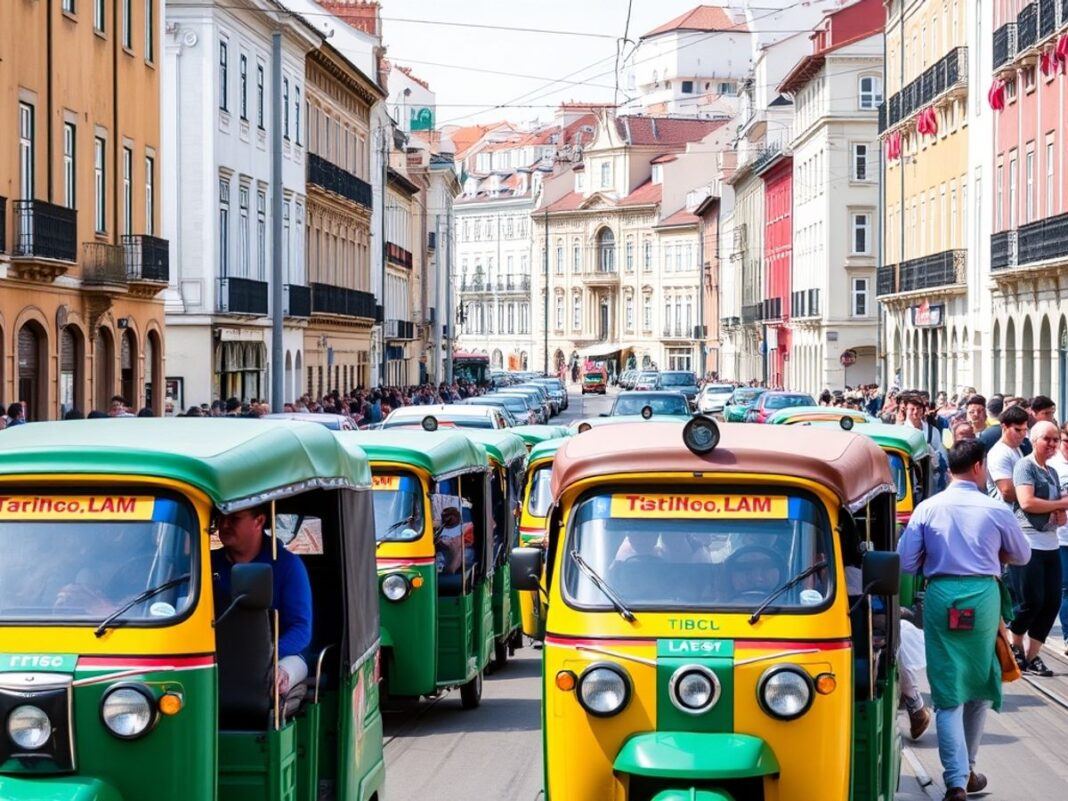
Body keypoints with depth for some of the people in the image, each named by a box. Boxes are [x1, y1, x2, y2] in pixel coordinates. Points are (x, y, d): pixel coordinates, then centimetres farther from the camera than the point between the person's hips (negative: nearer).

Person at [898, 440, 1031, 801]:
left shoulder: (928, 508, 1)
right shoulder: (996, 510, -2)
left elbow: (906, 563, 1)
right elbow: (1022, 556, 12)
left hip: (940, 595, 1)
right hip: (982, 595, -1)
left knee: (948, 693, 1)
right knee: (982, 685, 18)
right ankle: (967, 770, 26)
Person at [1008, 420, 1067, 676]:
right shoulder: (1025, 466, -5)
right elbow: (1027, 502, -17)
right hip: (1028, 543, -8)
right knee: (1032, 602, -8)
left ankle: (1031, 656, 12)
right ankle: (1014, 645, 16)